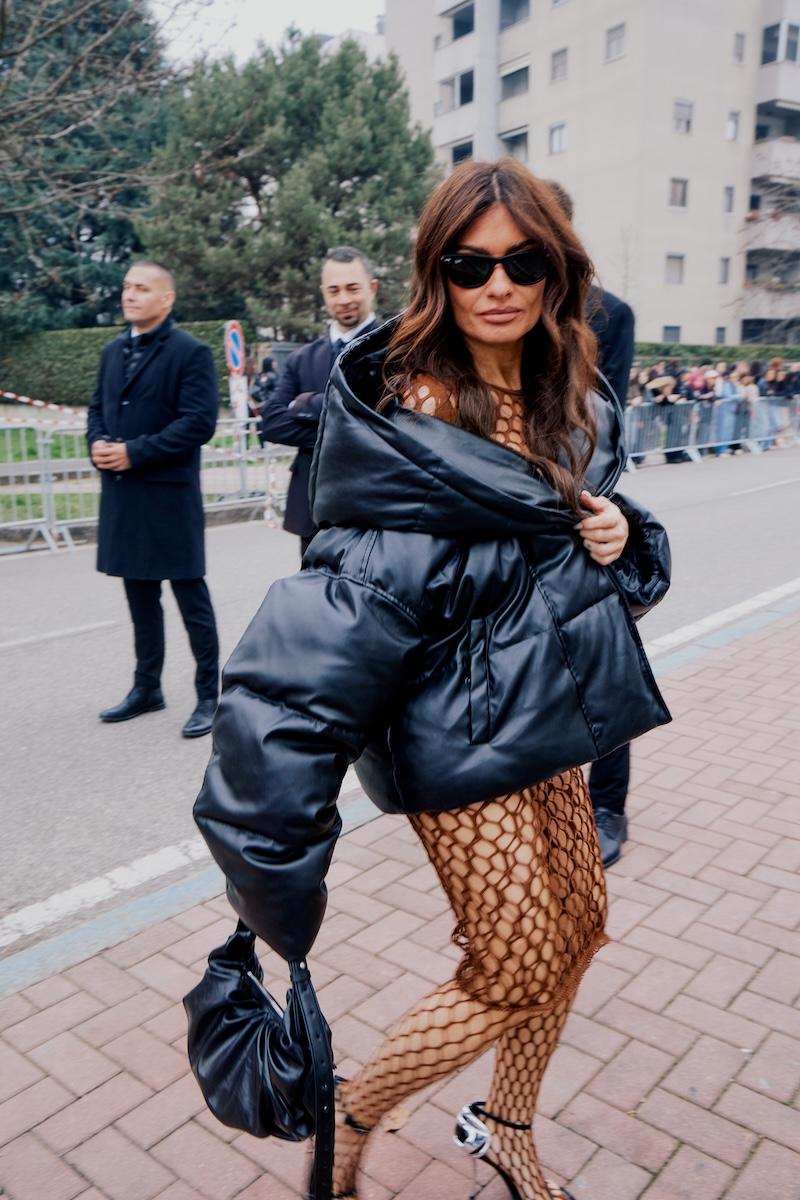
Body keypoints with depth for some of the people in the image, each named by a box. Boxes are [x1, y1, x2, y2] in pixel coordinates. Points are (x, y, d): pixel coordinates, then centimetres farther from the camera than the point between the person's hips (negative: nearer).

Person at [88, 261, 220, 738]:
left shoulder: (191, 352, -7)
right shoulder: (113, 352, 16)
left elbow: (199, 422, -15)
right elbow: (99, 408, 20)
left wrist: (135, 452, -18)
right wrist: (97, 443, -3)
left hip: (170, 496, -7)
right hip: (121, 495, 7)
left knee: (191, 597, 1)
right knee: (140, 596, 15)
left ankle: (209, 696, 11)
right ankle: (147, 687, 29)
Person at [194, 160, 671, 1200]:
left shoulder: (580, 411, 4)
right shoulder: (409, 413, -20)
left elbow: (614, 528, 19)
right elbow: (341, 609, -27)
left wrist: (621, 539, -7)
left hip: (545, 712, 8)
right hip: (459, 734, -8)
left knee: (578, 927, 18)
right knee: (518, 972, 1)